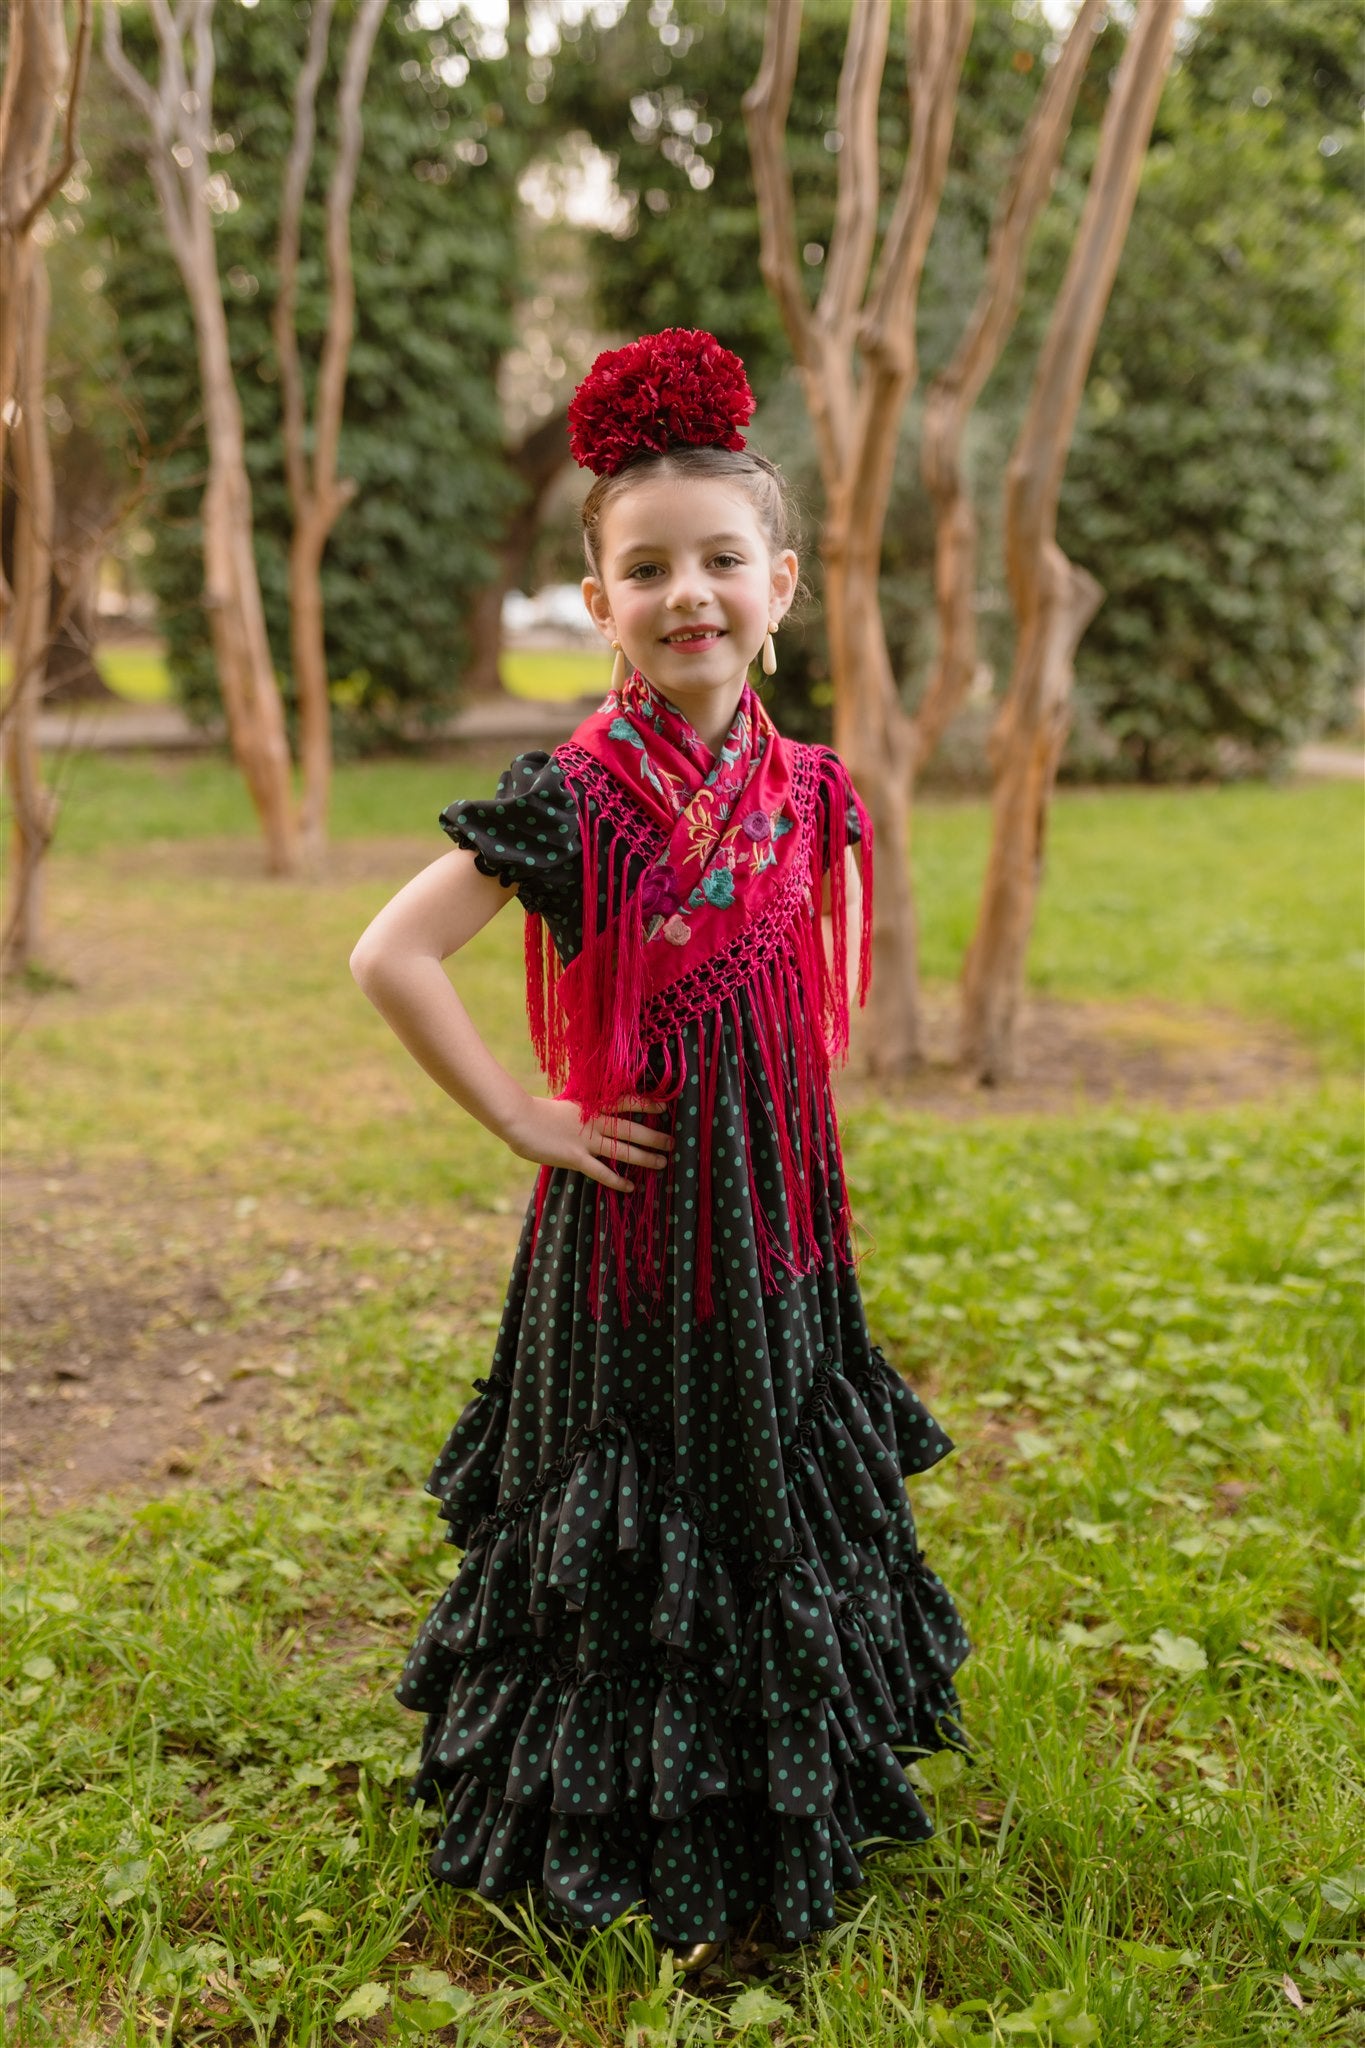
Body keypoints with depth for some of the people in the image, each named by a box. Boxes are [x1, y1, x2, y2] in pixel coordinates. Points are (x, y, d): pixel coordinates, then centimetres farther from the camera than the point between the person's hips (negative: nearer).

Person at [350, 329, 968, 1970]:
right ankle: (617, 1841, 30)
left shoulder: (804, 789, 1)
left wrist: (796, 1140, 10)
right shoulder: (575, 800, -17)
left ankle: (784, 1819, 40)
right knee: (637, 1521, 8)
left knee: (784, 1505, 18)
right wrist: (527, 1120, -16)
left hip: (776, 1212, 6)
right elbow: (391, 959, -20)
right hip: (633, 1215, -5)